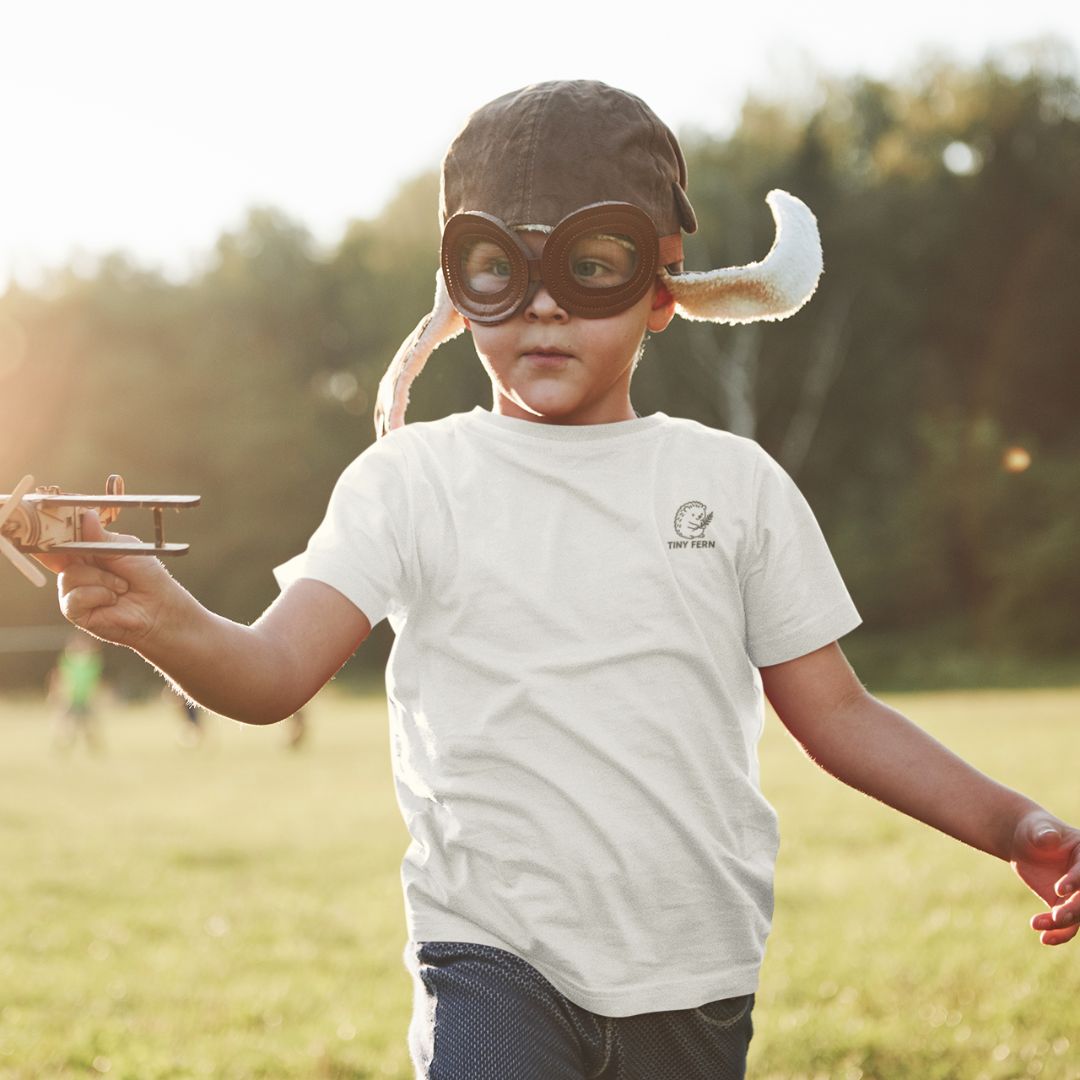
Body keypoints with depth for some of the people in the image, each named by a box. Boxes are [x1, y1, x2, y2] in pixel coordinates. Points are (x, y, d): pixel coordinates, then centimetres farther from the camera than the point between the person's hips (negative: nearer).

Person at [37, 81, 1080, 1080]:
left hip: (696, 975, 3)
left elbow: (835, 712, 10)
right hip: (493, 956, -2)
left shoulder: (734, 482, 5)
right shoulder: (411, 479, 0)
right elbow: (273, 672, -11)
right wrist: (155, 616, -33)